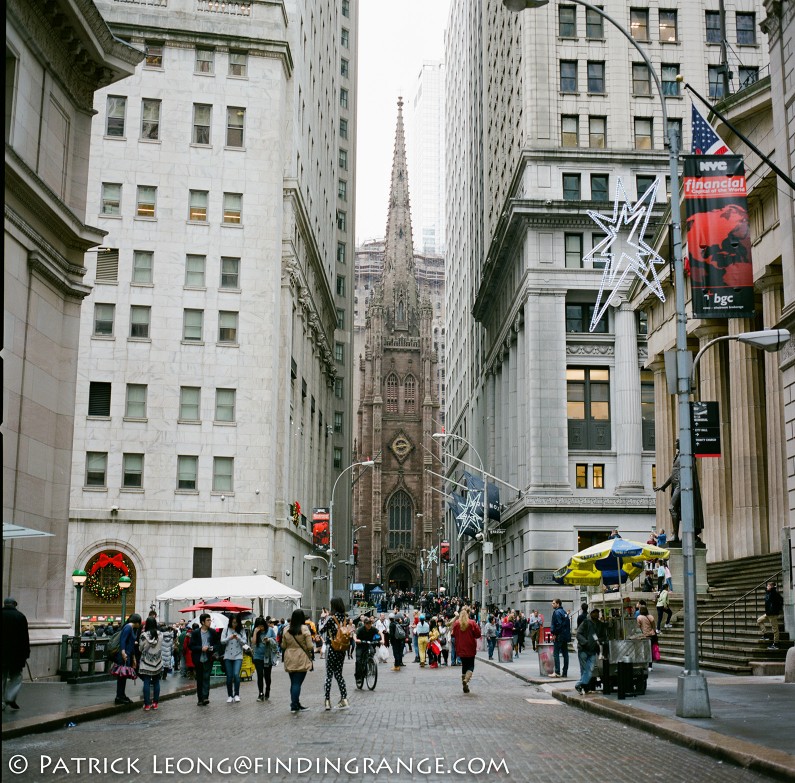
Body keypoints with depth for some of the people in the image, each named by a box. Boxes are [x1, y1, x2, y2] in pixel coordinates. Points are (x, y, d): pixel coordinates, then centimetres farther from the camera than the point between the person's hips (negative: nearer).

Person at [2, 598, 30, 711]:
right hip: (16, 654, -2)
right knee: (15, 677, 9)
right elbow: (25, 637, -5)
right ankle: (11, 698, -7)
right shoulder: (20, 616, -4)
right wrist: (26, 654, -1)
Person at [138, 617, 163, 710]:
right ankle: (155, 703, 13)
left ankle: (147, 704, 2)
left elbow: (140, 649, -3)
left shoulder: (144, 635, -14)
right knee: (156, 682, 10)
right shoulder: (160, 635, -6)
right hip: (157, 662, 3)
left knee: (146, 683, 1)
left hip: (146, 663, -3)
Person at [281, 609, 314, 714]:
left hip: (289, 660, 4)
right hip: (301, 659, -4)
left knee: (293, 683, 14)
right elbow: (310, 646, -11)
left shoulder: (286, 630, 2)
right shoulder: (304, 629, -11)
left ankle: (295, 704, 22)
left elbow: (283, 646, 9)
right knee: (297, 683, -3)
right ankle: (294, 706, -7)